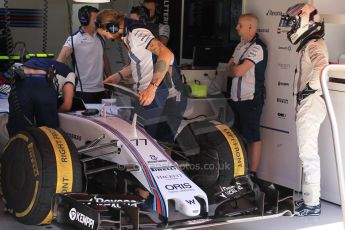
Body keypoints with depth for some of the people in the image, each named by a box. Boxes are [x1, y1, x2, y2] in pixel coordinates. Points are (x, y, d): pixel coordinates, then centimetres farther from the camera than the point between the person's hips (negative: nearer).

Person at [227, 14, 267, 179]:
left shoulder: (257, 48, -15)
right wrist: (236, 69, -8)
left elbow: (237, 71, -21)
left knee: (253, 138, -2)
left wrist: (233, 67, -1)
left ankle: (252, 174, 3)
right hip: (236, 98, 9)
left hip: (251, 100, -9)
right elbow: (230, 71, 12)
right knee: (239, 136, 15)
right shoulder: (240, 46, 13)